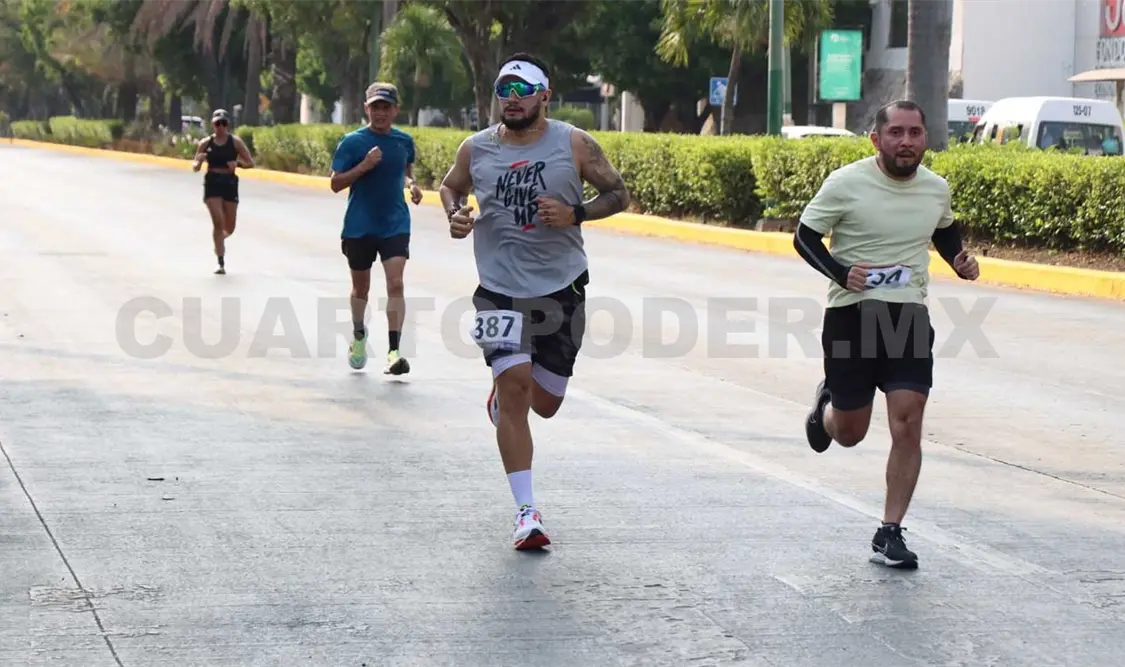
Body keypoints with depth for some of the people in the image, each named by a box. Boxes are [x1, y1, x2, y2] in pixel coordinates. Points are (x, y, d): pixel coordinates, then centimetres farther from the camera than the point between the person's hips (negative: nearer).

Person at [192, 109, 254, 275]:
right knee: (218, 222, -15)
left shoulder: (235, 141, -1)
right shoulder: (206, 143, 1)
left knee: (229, 228, 8)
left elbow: (250, 162, 0)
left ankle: (219, 239, 46)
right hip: (212, 183, -1)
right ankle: (221, 263, -11)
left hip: (230, 183, 1)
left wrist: (238, 163, -20)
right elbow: (195, 167, 5)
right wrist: (199, 161, -19)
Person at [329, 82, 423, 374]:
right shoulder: (352, 142, -7)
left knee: (395, 283, -16)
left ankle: (393, 352, -20)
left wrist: (411, 183, 0)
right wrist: (364, 165, -22)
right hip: (359, 226, -1)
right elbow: (336, 183, -8)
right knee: (361, 287, 14)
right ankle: (358, 334, 43)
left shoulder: (405, 141, 3)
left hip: (396, 225, 1)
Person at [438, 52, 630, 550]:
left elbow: (618, 194, 3)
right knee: (515, 387, -16)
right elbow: (450, 186, 19)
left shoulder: (574, 144, -5)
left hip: (563, 286, 1)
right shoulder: (476, 149, 0)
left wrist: (575, 214, -15)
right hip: (501, 288, -1)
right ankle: (526, 512, -11)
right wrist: (454, 214, -3)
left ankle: (502, 393, 49)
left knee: (544, 403, 10)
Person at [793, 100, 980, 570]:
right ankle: (827, 404, 46)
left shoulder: (936, 188, 4)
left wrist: (959, 260, 4)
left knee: (908, 425, -10)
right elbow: (805, 236, -3)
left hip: (909, 317, 2)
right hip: (852, 314, -2)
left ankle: (889, 534, -1)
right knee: (849, 434, 8)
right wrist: (840, 272, -19)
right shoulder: (846, 183, -10)